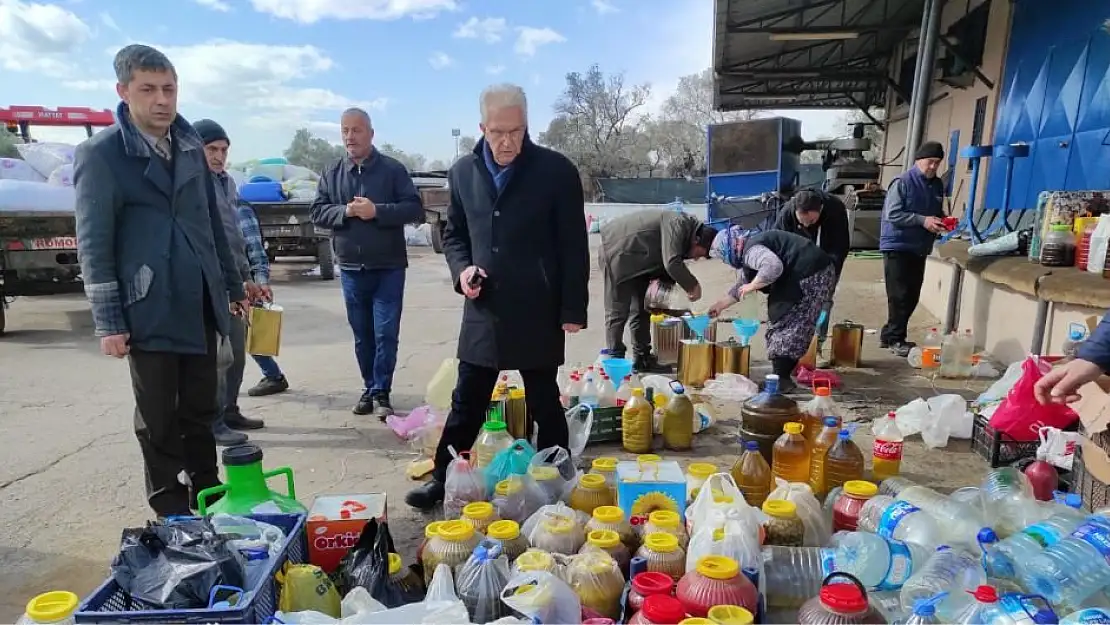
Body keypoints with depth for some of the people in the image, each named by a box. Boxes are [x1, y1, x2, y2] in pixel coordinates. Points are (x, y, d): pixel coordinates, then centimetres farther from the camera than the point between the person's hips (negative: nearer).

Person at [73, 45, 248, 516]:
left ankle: (206, 491, 28)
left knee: (201, 410, 13)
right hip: (149, 311, -4)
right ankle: (170, 507, 23)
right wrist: (108, 322, -12)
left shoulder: (191, 147, 10)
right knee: (158, 416, 9)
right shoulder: (99, 154, -7)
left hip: (199, 305, 5)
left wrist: (232, 286, 16)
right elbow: (93, 244, -9)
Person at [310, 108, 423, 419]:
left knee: (386, 334, -3)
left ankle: (381, 393, 8)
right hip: (351, 269, 3)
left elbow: (415, 209, -7)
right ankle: (369, 389, 24)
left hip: (388, 268, -3)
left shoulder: (393, 169, -2)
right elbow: (317, 212, 5)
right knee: (362, 335, 12)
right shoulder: (332, 173, 7)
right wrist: (345, 211, -13)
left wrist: (377, 211, -18)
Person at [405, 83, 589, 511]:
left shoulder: (556, 171, -7)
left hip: (537, 312, -3)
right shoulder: (462, 172, 4)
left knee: (545, 405, 11)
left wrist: (573, 309, -7)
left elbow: (573, 246, -5)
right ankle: (443, 479, 27)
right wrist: (462, 269, -5)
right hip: (483, 311, 3)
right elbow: (453, 234, 15)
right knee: (465, 405, 12)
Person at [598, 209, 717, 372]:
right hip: (616, 251, -10)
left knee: (641, 309, 10)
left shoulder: (685, 229, 8)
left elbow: (666, 263, 12)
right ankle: (615, 361, -3)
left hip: (635, 259, 10)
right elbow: (672, 263, -30)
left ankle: (643, 359, 16)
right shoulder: (679, 224, -21)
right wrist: (692, 285, -19)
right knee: (618, 311, -8)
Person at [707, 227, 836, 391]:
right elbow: (742, 285, 30)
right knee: (797, 327, 13)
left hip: (809, 279, -11)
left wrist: (752, 286, -19)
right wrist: (719, 305, 35)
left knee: (783, 322, -6)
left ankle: (780, 379, -4)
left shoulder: (751, 250, -14)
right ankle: (784, 375, 19)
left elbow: (774, 266, -35)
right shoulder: (754, 243, 20)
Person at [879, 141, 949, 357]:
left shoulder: (937, 185, 12)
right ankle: (896, 339, 3)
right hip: (897, 246, -7)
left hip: (919, 248, 8)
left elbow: (938, 212, 22)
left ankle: (889, 334, 20)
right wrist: (922, 220, -23)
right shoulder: (902, 182, -11)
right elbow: (892, 214, -18)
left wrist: (942, 220, -1)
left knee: (912, 296, 9)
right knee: (900, 295, -7)